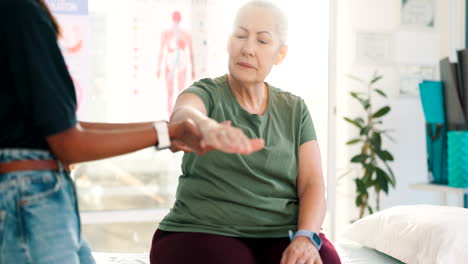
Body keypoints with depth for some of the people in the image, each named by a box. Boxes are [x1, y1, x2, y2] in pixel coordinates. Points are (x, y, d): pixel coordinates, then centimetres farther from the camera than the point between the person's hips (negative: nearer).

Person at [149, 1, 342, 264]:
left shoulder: (295, 110, 10)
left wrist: (305, 237, -16)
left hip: (281, 235, 3)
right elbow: (181, 116, -23)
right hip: (204, 233, -2)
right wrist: (206, 126, -46)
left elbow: (312, 185, 3)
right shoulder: (206, 94, 1)